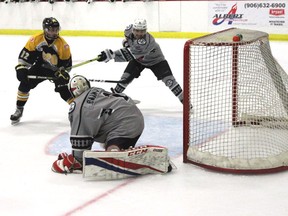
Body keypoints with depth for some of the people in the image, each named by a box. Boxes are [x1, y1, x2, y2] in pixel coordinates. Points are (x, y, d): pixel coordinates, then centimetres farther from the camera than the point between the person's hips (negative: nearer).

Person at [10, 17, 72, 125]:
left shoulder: (63, 44, -21)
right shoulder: (36, 39, -19)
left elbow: (66, 64, -14)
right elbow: (25, 55, -12)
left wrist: (62, 74, -23)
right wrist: (21, 68, -20)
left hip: (57, 70, -2)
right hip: (40, 67, 2)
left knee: (65, 90, -18)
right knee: (25, 84, -8)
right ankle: (19, 110, 9)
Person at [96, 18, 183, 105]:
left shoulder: (146, 42, -46)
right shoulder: (130, 29, -25)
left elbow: (129, 55, -52)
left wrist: (110, 54, -56)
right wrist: (126, 41, -11)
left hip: (155, 60, -5)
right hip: (138, 59, 5)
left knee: (169, 80, -16)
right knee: (126, 77, -7)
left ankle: (183, 99, -1)